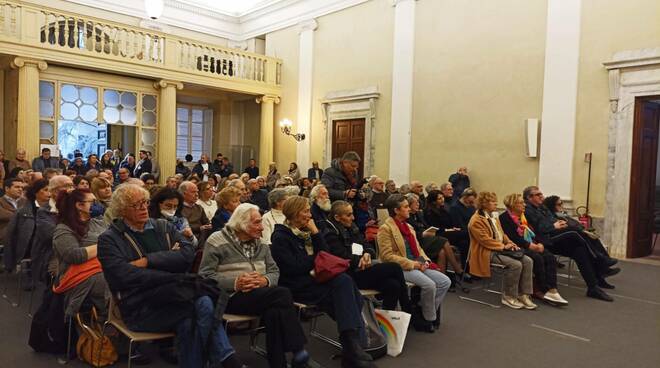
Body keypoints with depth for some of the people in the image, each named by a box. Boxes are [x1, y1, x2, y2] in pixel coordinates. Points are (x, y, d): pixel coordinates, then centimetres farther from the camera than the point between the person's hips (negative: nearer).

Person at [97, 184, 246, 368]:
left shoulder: (163, 227, 16)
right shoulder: (109, 240, 5)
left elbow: (188, 254, -1)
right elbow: (126, 276, -12)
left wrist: (148, 261, -11)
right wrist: (178, 278, -14)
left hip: (173, 296, 3)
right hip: (141, 308, -3)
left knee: (204, 303, -29)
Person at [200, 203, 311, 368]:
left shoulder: (260, 243, 16)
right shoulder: (217, 242, -1)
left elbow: (274, 271, 13)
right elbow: (205, 276, -8)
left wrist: (265, 280, -11)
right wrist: (235, 283, -20)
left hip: (261, 295, 5)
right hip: (231, 297, -5)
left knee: (275, 310, -32)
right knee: (282, 294, -28)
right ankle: (298, 349, -19)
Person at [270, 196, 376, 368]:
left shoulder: (306, 231, 18)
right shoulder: (280, 237, -3)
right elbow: (293, 267, -14)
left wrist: (315, 232, 0)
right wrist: (316, 260, -1)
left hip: (314, 279, 7)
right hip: (297, 287, -7)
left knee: (345, 282, -25)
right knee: (343, 283, -27)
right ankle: (352, 348, -28)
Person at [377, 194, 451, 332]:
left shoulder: (408, 226, 17)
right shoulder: (385, 228, -9)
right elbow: (387, 256, -16)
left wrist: (425, 260, 0)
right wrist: (412, 264, -18)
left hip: (418, 265, 8)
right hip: (401, 268, -8)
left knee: (445, 281, -7)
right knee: (429, 285, -27)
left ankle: (422, 313, 2)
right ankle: (429, 319, -3)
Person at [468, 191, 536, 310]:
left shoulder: (494, 216, 20)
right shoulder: (476, 220, -10)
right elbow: (485, 240, -18)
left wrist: (509, 243, 2)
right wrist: (503, 246, -19)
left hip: (500, 249, 9)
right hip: (487, 252, -9)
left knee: (528, 261, -10)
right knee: (516, 264, -27)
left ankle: (523, 295, -6)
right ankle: (508, 297, -11)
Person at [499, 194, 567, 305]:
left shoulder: (523, 216, 22)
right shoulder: (505, 217, -5)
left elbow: (533, 232, 18)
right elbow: (512, 237, -16)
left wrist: (540, 243, -3)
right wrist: (530, 245, -19)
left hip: (532, 246, 8)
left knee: (550, 257, -17)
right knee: (537, 258, -29)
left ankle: (552, 290, -25)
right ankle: (542, 290, -19)